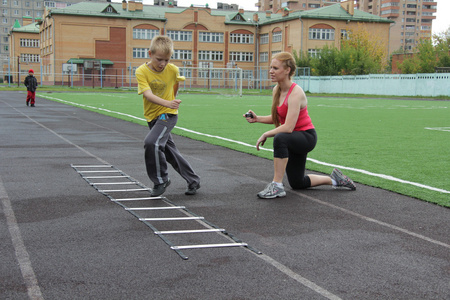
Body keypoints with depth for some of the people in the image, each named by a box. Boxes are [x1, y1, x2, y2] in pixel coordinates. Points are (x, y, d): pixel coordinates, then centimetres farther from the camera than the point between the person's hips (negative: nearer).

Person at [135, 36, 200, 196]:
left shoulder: (173, 70, -11)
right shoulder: (142, 71, -15)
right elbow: (147, 94, -28)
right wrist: (167, 103, -42)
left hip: (168, 115, -3)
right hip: (152, 116, 3)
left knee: (151, 142, -26)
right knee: (169, 150, 13)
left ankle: (161, 180, -9)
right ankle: (193, 181, 28)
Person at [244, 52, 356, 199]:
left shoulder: (295, 93, -26)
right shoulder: (276, 90, -1)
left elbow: (288, 127, -33)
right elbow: (276, 118, 8)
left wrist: (265, 134, -24)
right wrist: (257, 118, -7)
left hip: (306, 136, -9)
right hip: (293, 139, 9)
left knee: (280, 138, -41)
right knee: (297, 184, 17)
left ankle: (277, 186, -32)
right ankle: (334, 179, 34)